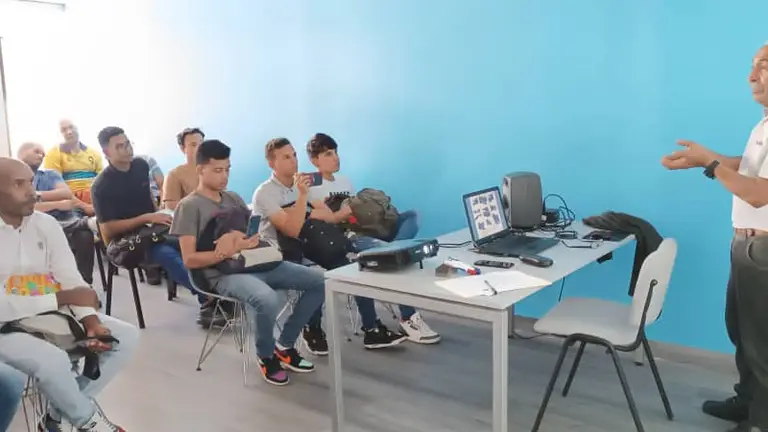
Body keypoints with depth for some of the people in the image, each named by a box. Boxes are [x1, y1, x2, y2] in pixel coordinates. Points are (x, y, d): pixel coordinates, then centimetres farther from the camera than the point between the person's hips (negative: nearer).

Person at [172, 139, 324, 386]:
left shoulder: (234, 198, 19)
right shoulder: (189, 206, -2)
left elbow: (257, 231, 18)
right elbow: (189, 260, -8)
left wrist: (255, 237, -7)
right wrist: (229, 251, -20)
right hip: (223, 273, -7)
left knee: (319, 281, -8)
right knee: (267, 300, -38)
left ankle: (285, 345, 5)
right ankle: (266, 356, -6)